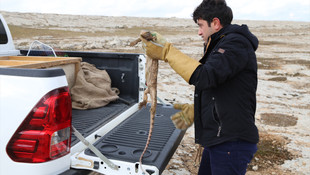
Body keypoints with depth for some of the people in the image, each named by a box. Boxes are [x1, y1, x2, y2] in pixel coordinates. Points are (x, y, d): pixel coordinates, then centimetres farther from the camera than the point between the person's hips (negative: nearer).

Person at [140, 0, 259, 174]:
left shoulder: (236, 43, -14)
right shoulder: (222, 45, 18)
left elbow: (205, 77, -29)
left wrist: (167, 51, -23)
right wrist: (194, 111, 15)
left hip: (232, 142, -10)